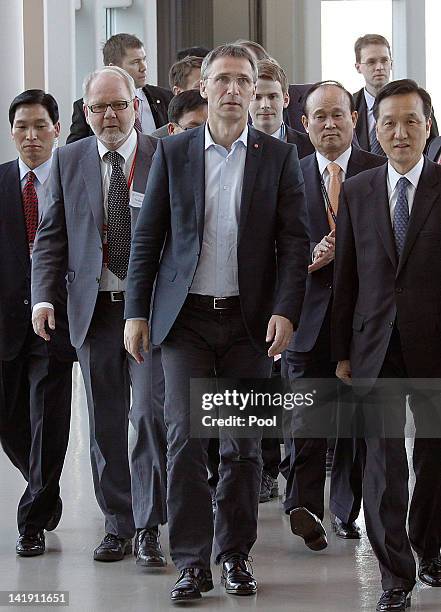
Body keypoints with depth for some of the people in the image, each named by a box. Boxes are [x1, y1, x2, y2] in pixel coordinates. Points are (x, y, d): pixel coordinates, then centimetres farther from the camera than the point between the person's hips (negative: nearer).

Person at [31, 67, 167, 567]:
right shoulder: (68, 161, 7)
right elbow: (51, 235, 8)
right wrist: (42, 295, -4)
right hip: (93, 307, 3)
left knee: (150, 412, -10)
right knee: (105, 422, 9)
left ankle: (148, 527, 2)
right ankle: (117, 524, 21)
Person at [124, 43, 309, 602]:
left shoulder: (279, 157, 4)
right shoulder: (173, 152, 5)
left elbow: (294, 241, 1)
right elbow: (147, 237, 6)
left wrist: (285, 311, -11)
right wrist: (136, 312, -1)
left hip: (249, 320, 1)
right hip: (186, 318, 0)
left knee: (242, 444, 6)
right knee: (184, 436, -7)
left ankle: (235, 554, 19)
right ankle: (192, 562, 0)